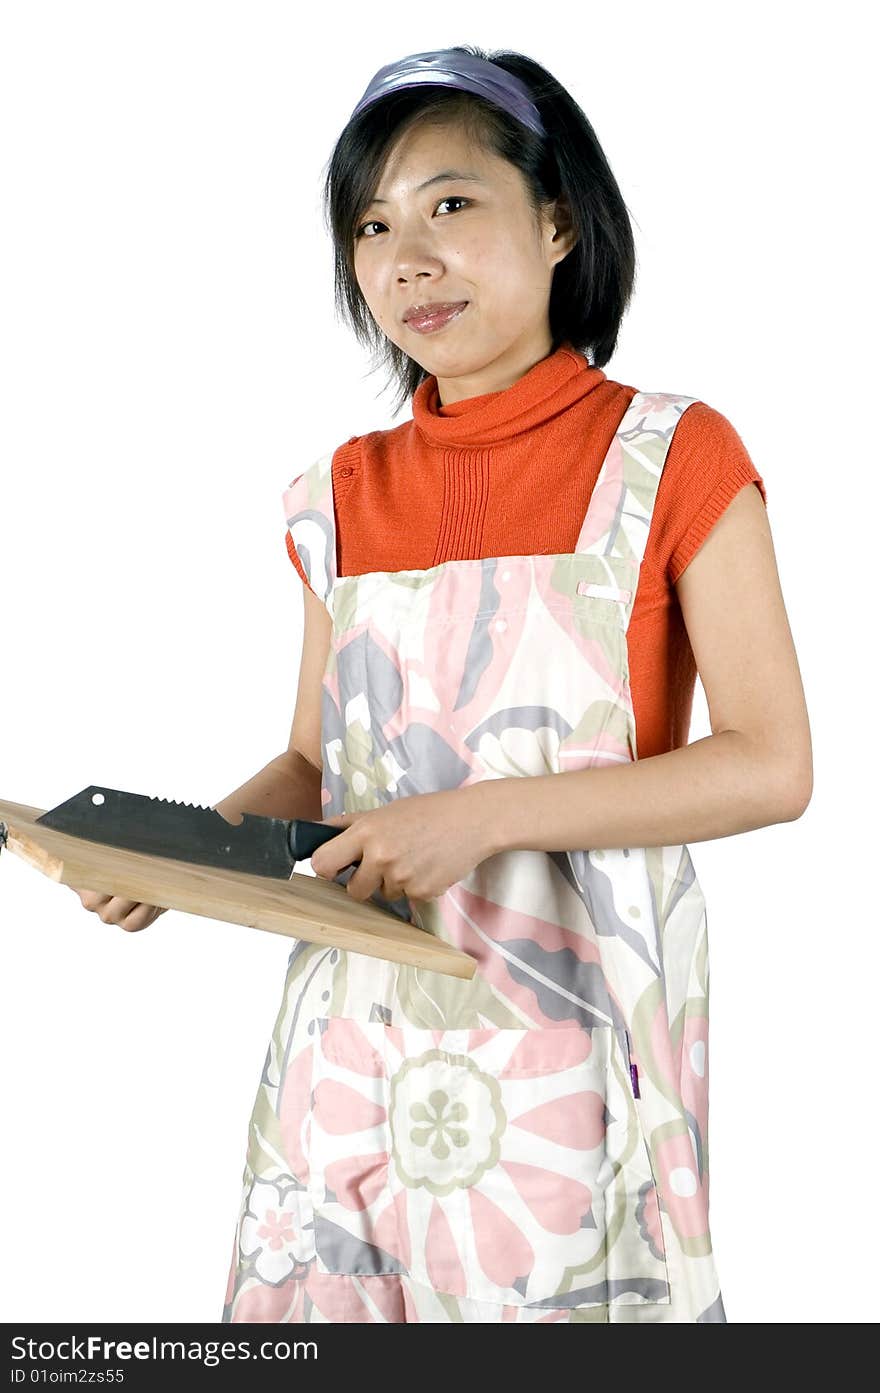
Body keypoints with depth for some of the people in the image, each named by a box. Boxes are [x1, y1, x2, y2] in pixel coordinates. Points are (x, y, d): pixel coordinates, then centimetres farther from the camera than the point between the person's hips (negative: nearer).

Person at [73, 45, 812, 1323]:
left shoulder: (671, 458, -4)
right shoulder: (344, 495, 9)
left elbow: (773, 766, -10)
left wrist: (489, 815, -19)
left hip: (568, 1029, -4)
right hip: (357, 1036, 4)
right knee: (320, 1293, 9)